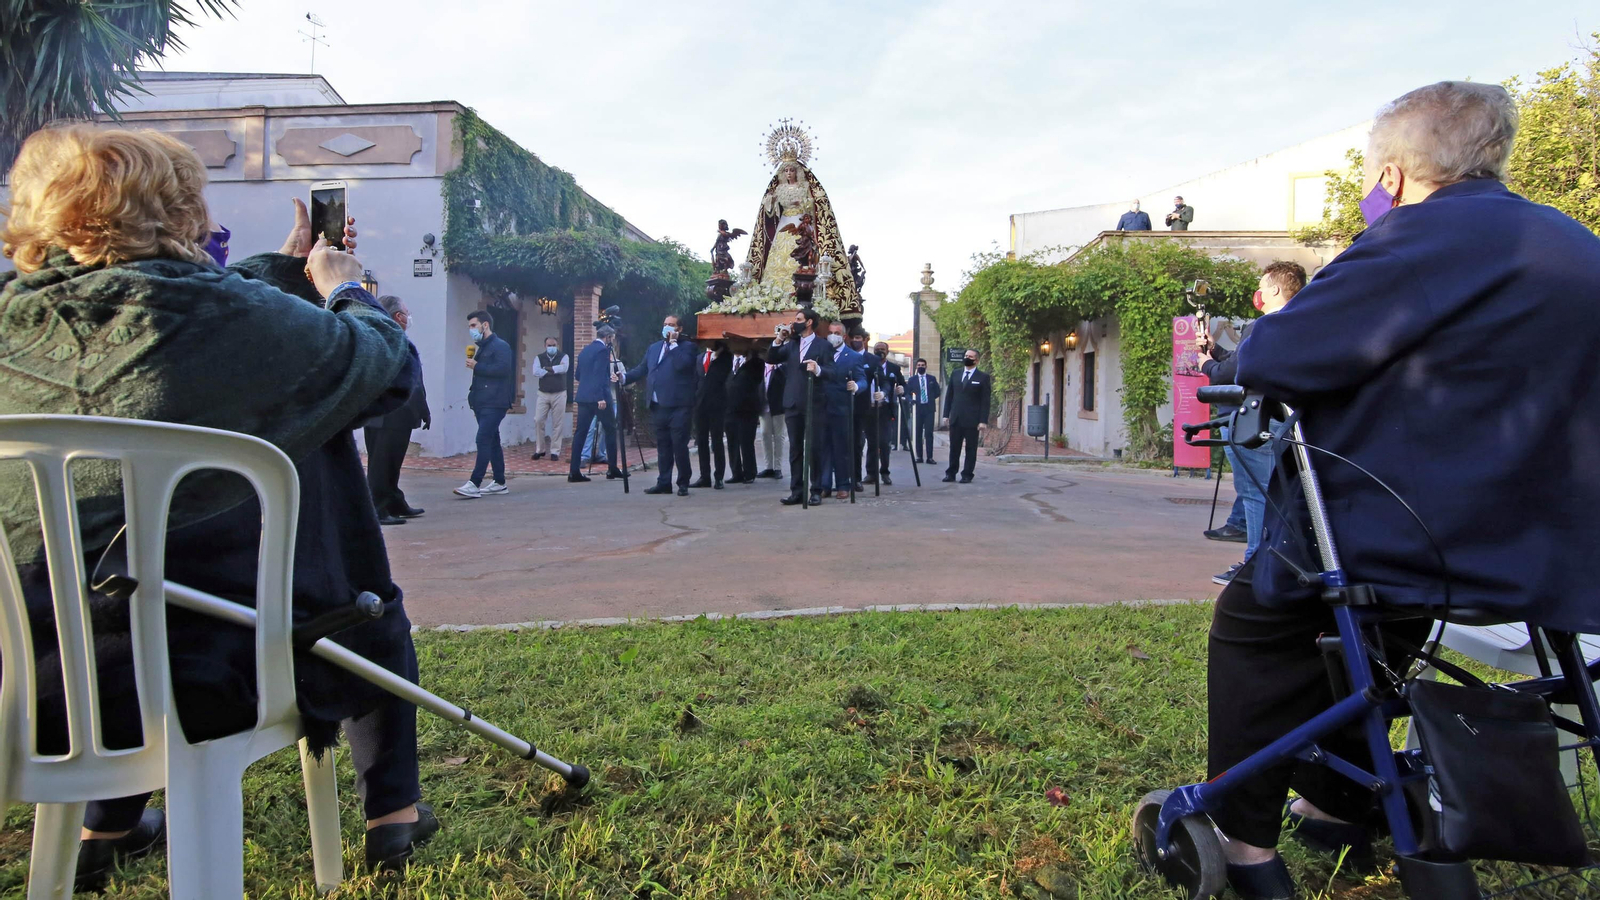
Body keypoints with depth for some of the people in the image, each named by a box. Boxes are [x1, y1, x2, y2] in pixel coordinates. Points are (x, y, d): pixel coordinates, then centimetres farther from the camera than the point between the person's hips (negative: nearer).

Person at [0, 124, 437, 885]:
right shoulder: (240, 317, -19)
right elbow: (391, 365, -4)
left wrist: (285, 269, 27)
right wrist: (343, 292, 15)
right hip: (211, 674, -5)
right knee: (372, 612, 24)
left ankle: (105, 827, 47)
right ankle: (391, 813, 32)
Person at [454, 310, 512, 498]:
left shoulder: (500, 346, -7)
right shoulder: (482, 348, 21)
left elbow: (502, 369, -22)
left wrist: (477, 366, -15)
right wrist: (474, 399, 22)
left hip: (494, 403, -9)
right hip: (483, 403, 9)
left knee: (483, 440, -16)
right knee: (492, 441, 11)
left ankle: (474, 484, -21)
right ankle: (499, 482, 16)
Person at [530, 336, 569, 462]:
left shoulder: (563, 357, 4)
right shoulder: (539, 358, 7)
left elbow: (563, 368, -18)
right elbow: (536, 372, -11)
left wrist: (546, 369, -10)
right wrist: (555, 370, -10)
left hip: (559, 394, -1)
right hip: (543, 394, 2)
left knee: (557, 423, -1)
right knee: (538, 421, -3)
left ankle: (555, 451, 6)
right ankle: (540, 450, 10)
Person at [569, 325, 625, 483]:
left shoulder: (585, 350, 17)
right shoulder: (603, 350, -8)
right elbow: (599, 374, -18)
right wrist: (601, 398, -21)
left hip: (583, 397, 7)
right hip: (599, 397, -7)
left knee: (581, 432, 3)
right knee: (610, 430, 6)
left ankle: (573, 471, -3)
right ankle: (612, 469, 10)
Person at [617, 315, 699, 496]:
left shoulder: (688, 346, 0)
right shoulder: (653, 348, 19)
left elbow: (681, 364, -19)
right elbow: (642, 369, 18)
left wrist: (673, 343, -11)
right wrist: (624, 377, 3)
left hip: (678, 406, -6)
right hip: (658, 406, 6)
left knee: (680, 446, -5)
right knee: (663, 447, 11)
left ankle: (683, 484, 4)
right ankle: (664, 483, 18)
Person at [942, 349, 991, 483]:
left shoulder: (983, 377, 0)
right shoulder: (955, 375, 13)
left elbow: (985, 401, -4)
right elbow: (949, 395, 14)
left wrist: (983, 421, -10)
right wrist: (946, 414, 6)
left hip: (972, 420, -3)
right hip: (955, 419, 4)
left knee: (971, 449, 2)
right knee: (954, 448, 7)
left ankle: (967, 475, 9)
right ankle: (951, 473, 14)